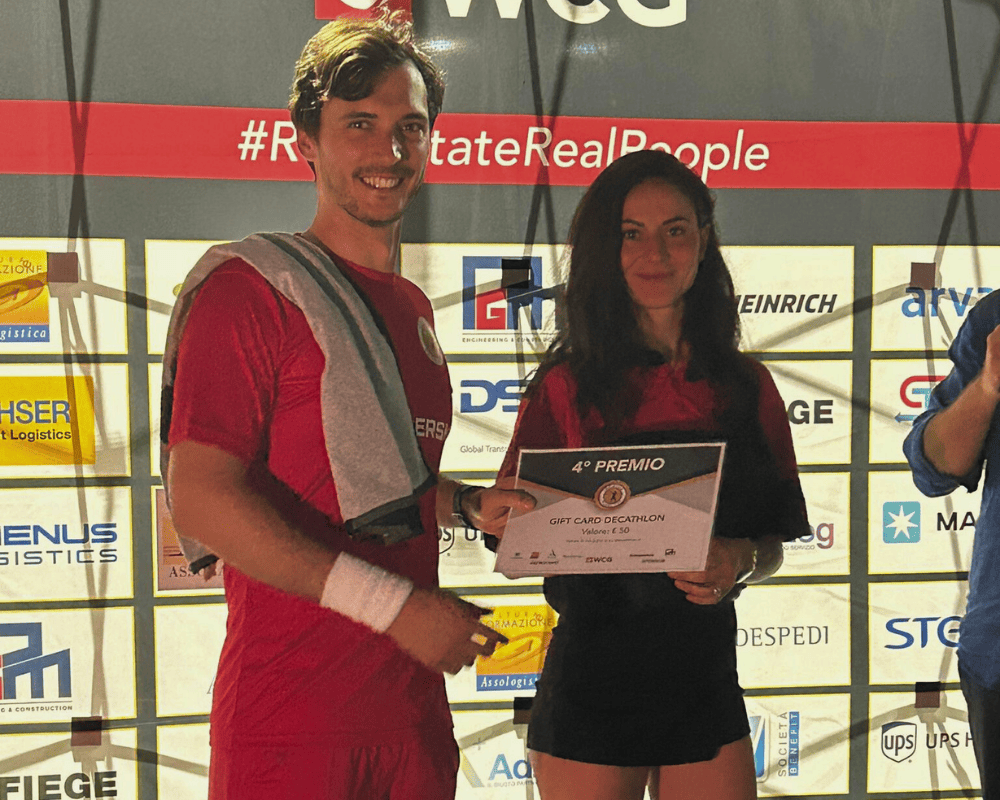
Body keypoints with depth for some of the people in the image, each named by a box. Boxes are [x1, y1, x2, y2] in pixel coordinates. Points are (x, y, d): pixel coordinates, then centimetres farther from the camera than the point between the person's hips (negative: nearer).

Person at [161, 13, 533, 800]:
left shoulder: (413, 308, 15)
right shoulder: (250, 286, -9)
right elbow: (202, 497, -18)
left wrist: (470, 505, 5)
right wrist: (396, 604, -19)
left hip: (413, 707, 7)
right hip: (290, 725, -7)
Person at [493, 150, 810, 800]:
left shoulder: (746, 387, 7)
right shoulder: (567, 385, -1)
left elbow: (775, 543, 10)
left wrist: (741, 560, -12)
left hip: (707, 676, 3)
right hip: (593, 672, -2)